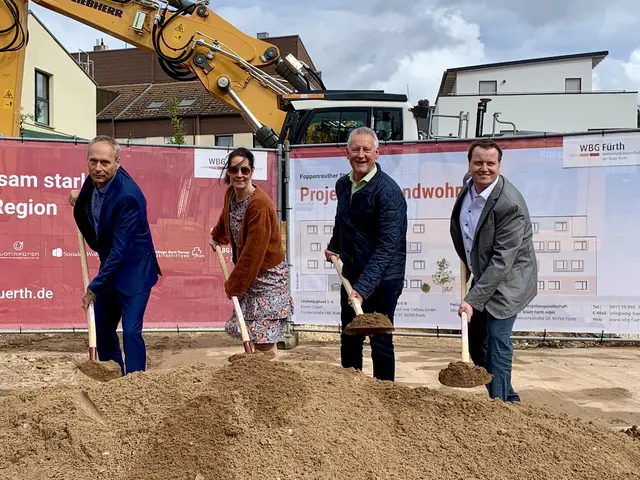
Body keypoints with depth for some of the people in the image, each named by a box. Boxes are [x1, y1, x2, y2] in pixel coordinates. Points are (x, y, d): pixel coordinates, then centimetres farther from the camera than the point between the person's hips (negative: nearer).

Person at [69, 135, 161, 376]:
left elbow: (120, 250, -27)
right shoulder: (94, 180, -3)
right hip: (109, 268, 9)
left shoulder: (128, 196, -28)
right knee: (102, 331, 15)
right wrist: (79, 201, 0)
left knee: (131, 332, -11)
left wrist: (94, 287, -22)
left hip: (133, 272, -9)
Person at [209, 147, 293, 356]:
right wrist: (216, 236, 45)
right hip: (248, 273, 8)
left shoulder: (260, 204, -24)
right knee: (252, 335, 10)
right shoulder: (231, 194, 0)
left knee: (264, 340, -8)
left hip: (267, 275, -7)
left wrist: (234, 285, -15)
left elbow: (253, 252, -23)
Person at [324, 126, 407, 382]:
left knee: (381, 341, 3)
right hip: (351, 274, 7)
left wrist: (363, 287, -31)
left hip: (382, 278, -7)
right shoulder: (343, 185, 4)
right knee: (349, 339, 17)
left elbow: (387, 245, -25)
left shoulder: (388, 191, -19)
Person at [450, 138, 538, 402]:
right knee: (475, 343, 13)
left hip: (506, 282, -8)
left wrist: (473, 300, -31)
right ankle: (510, 399, 31)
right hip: (482, 277, 8)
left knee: (497, 343, -10)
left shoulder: (510, 204, -27)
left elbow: (502, 260, -28)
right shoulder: (468, 184, -3)